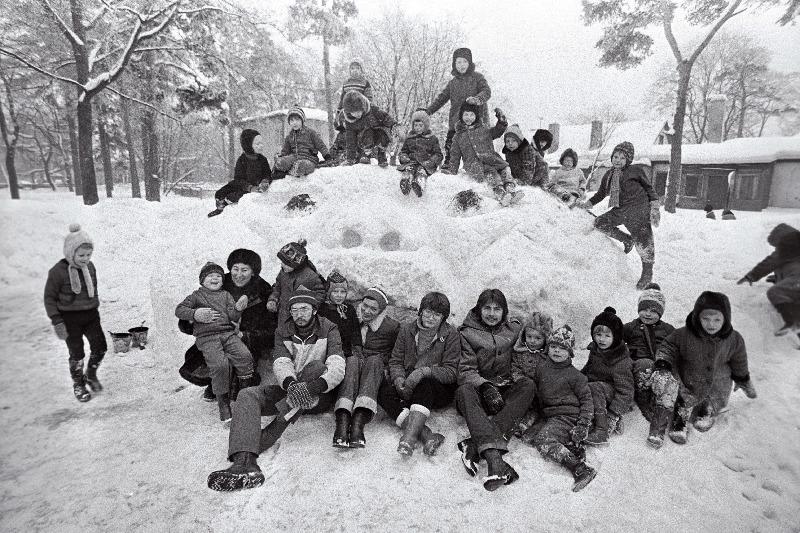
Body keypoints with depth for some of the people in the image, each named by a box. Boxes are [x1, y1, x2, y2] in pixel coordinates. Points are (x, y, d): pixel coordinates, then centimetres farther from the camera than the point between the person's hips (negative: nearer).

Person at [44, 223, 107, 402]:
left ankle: (91, 374, 30)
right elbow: (49, 297, -9)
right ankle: (78, 385, 28)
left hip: (91, 315, 4)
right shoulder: (58, 271, -15)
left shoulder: (90, 266, 0)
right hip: (70, 318, -4)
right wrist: (57, 321, -13)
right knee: (77, 354, 6)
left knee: (100, 347, 2)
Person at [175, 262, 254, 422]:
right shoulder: (197, 295, 16)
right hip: (207, 337, -3)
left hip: (228, 333, 3)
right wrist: (195, 314, -11)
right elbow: (179, 310, 8)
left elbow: (234, 317, 10)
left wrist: (238, 309, -13)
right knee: (219, 365, -27)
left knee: (245, 356, -23)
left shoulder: (226, 295, 22)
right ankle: (223, 404, -13)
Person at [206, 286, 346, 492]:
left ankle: (271, 432, -35)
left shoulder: (328, 330, -5)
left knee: (316, 367, -33)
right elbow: (281, 364, -13)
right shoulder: (283, 332, 5)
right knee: (247, 395, -19)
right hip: (290, 388, 3)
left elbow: (337, 366, -21)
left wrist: (314, 386, -42)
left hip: (320, 395, -3)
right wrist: (290, 383, -37)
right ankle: (244, 461, -42)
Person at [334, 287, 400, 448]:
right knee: (353, 360, -33)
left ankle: (358, 422, -50)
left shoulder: (392, 327, 5)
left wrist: (386, 368, 1)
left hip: (378, 370, -1)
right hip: (352, 366, 1)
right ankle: (342, 422, -50)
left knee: (374, 360, -34)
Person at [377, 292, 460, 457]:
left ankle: (409, 436, -45)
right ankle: (427, 435, -39)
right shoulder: (407, 329, 7)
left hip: (440, 390, -3)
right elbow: (395, 360, 5)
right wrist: (399, 378, -18)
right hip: (407, 387, 3)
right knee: (384, 390, -27)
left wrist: (425, 371, -26)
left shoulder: (450, 335, -1)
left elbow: (451, 372, -8)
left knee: (425, 384, -36)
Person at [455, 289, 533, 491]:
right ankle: (495, 459, -52)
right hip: (477, 389, -2)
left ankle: (474, 446, -40)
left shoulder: (514, 329, 12)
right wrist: (485, 386, -26)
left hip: (506, 393, 2)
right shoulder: (467, 333, 2)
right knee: (464, 391, -34)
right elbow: (465, 371, -7)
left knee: (528, 384, -27)